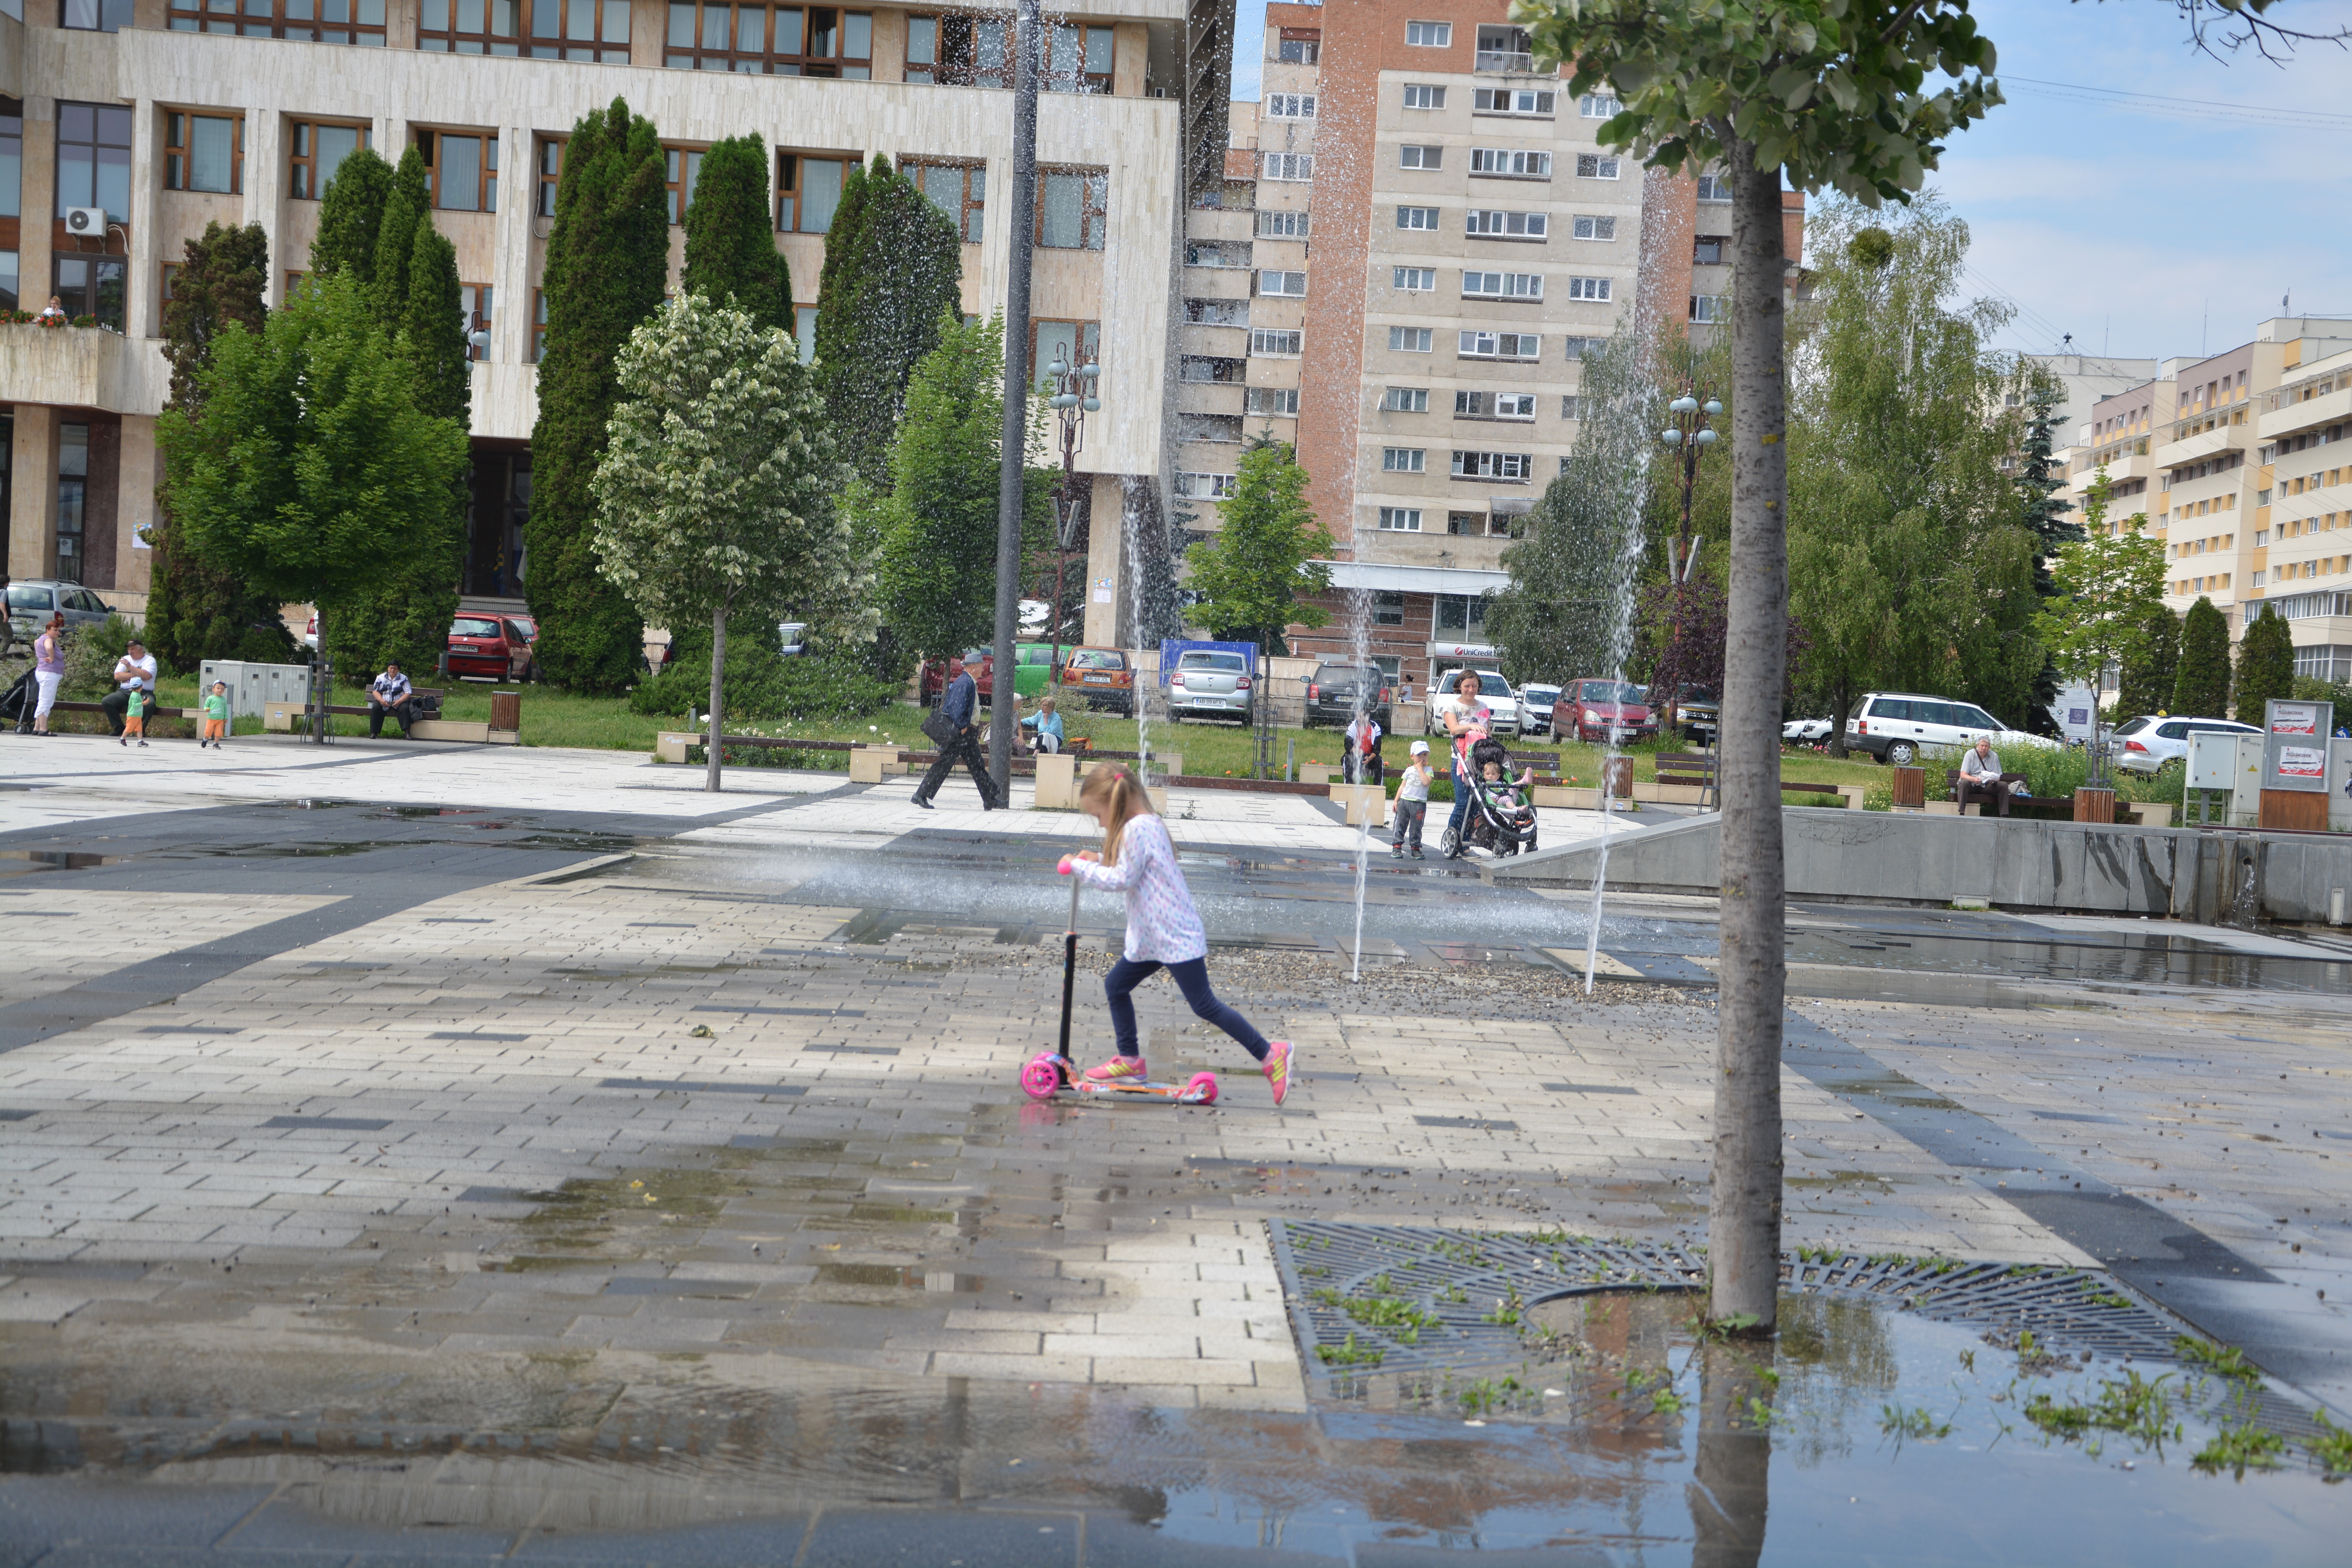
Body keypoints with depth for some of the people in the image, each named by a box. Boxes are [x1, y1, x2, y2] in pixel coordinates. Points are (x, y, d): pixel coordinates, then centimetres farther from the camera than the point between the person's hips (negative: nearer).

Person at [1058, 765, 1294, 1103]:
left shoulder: (1138, 828, -19)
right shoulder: (1147, 823, 13)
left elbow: (1123, 880, -21)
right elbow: (1133, 873, 18)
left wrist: (1078, 867, -14)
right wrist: (1099, 860, 7)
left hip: (1175, 937, -11)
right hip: (1152, 936, 11)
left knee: (1204, 1005, -8)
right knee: (1116, 986, 14)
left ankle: (1271, 1055, -3)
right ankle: (1130, 1061, 25)